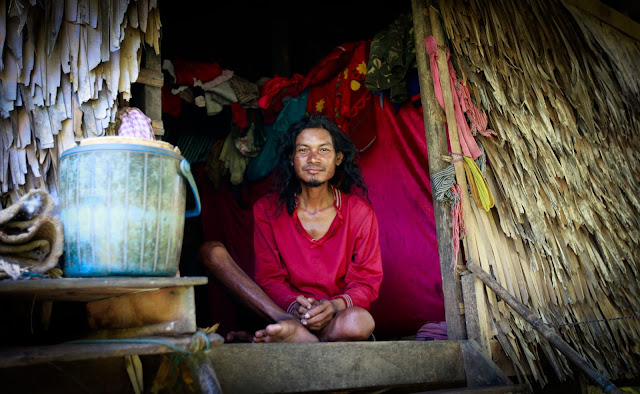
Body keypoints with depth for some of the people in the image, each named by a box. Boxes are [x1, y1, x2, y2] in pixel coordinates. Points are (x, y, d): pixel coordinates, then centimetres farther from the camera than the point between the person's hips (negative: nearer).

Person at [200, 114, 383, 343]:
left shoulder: (359, 211, -2)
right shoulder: (267, 209, 1)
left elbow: (367, 282, -1)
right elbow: (270, 278, -3)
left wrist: (336, 305, -23)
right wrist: (294, 306, -25)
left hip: (336, 315, -2)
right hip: (285, 309, 2)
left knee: (362, 321, -39)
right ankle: (293, 328, -30)